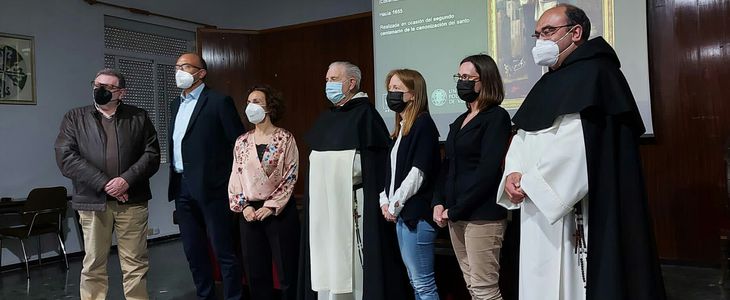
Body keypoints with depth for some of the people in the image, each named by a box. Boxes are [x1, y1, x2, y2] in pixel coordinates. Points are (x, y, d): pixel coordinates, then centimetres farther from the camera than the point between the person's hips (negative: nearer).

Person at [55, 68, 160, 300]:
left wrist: (127, 180, -13)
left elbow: (152, 154, 2)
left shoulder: (139, 117, 9)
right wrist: (104, 183, -13)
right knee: (93, 265, 7)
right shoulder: (74, 118, 9)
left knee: (135, 263, 5)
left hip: (132, 200, 0)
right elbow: (65, 157, -3)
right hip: (92, 201, 0)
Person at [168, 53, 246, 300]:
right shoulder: (176, 104, 16)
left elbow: (239, 144, -8)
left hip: (211, 187, -7)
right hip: (182, 187, 7)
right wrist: (175, 181, 13)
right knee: (193, 251, 13)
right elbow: (175, 144, 20)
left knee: (223, 250, -1)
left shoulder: (219, 101, -6)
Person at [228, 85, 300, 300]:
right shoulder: (242, 141, 9)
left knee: (287, 271, 1)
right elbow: (235, 177, 9)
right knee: (255, 272, 10)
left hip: (280, 211, -4)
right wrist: (243, 206, -4)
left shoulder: (285, 138, -3)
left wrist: (271, 206, -12)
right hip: (250, 212, 4)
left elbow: (290, 176, -7)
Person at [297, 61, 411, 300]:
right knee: (327, 265, 11)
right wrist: (314, 198, 16)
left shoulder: (364, 114, -7)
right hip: (324, 206, 7)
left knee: (354, 263, 0)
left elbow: (377, 163, -13)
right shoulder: (325, 119, 15)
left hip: (352, 204, -7)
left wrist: (375, 202, -16)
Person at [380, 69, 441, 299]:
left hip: (416, 214, -9)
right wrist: (385, 201, 5)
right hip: (400, 214, 9)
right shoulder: (401, 127, 17)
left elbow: (419, 172, -17)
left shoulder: (423, 123, -9)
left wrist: (395, 205, -12)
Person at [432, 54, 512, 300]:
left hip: (482, 215, -8)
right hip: (455, 215, 8)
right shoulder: (460, 121, 18)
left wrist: (455, 210, -13)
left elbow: (488, 170, -16)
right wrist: (438, 203, 2)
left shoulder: (496, 117, -7)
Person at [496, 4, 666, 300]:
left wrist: (529, 183, -14)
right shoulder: (547, 83, 18)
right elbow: (522, 138, 13)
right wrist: (513, 174, -6)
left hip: (575, 215, -8)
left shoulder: (594, 74, -9)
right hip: (537, 212, 8)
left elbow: (578, 148, -21)